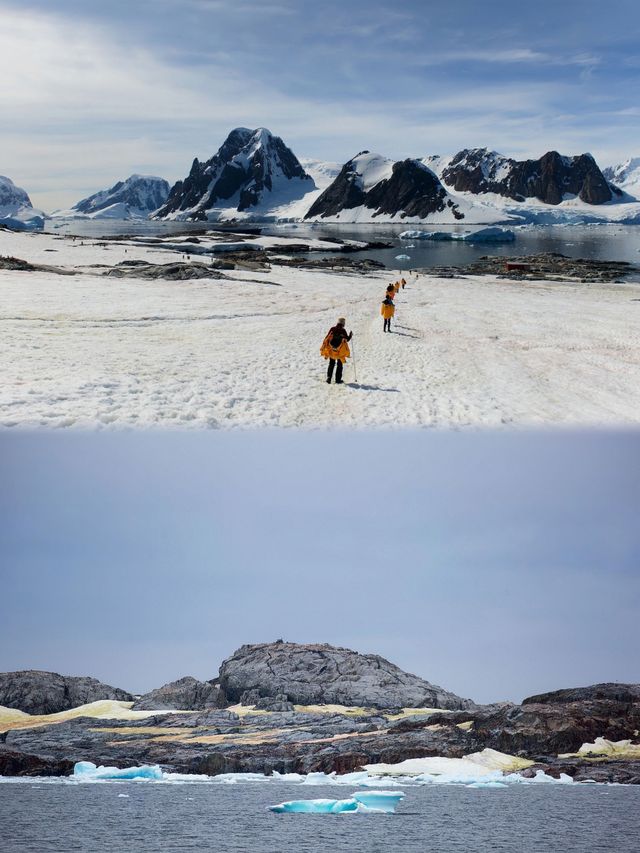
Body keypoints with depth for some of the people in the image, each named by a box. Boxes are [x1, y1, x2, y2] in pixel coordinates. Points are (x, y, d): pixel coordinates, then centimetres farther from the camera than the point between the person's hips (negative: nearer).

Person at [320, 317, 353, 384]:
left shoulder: (332, 329, -3)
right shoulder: (343, 331, -11)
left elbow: (327, 338, -1)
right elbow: (347, 339, -2)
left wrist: (324, 347, 8)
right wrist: (350, 335, 17)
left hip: (331, 350, 3)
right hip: (340, 351, -3)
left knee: (331, 364, 16)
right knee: (339, 365, 10)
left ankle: (328, 378, 7)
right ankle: (338, 380, 8)